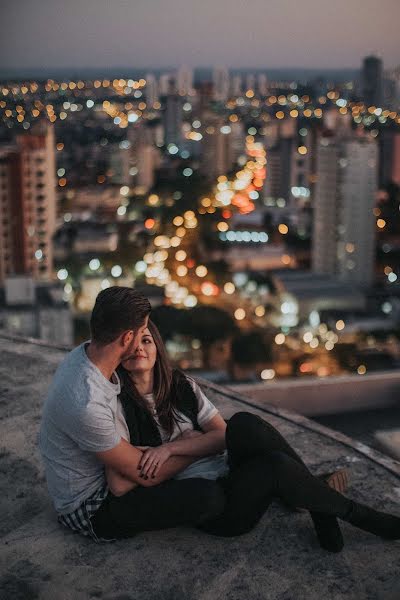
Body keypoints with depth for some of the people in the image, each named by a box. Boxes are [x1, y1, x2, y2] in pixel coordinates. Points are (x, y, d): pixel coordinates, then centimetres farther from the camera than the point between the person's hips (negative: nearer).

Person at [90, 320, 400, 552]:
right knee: (274, 466, -31)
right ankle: (361, 516, -9)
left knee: (244, 424, -28)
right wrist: (189, 442, -8)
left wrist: (170, 448, -15)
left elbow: (223, 436, 2)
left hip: (230, 473, 4)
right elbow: (120, 485, -13)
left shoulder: (182, 386, 9)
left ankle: (321, 508, -14)